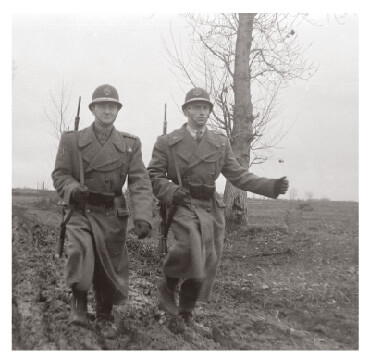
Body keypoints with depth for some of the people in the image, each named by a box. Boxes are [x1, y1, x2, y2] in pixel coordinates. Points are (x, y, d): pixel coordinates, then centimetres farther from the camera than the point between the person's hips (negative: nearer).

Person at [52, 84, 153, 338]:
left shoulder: (131, 144, 2)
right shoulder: (72, 140, 2)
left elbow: (140, 182, -7)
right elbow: (60, 174, 3)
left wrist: (143, 217, -22)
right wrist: (73, 190, -21)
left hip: (113, 215, 1)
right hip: (81, 211, -1)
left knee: (110, 268, 7)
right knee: (80, 250, -28)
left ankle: (105, 316, 32)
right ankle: (79, 300, -1)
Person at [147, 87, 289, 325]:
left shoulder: (221, 143, 11)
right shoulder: (167, 142, 5)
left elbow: (238, 175, 8)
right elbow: (154, 174, 1)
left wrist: (271, 186, -5)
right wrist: (171, 191, -19)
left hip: (211, 207, 4)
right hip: (183, 205, -4)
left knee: (207, 262, 6)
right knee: (190, 244, -31)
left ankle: (186, 310, 29)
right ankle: (169, 286, -3)